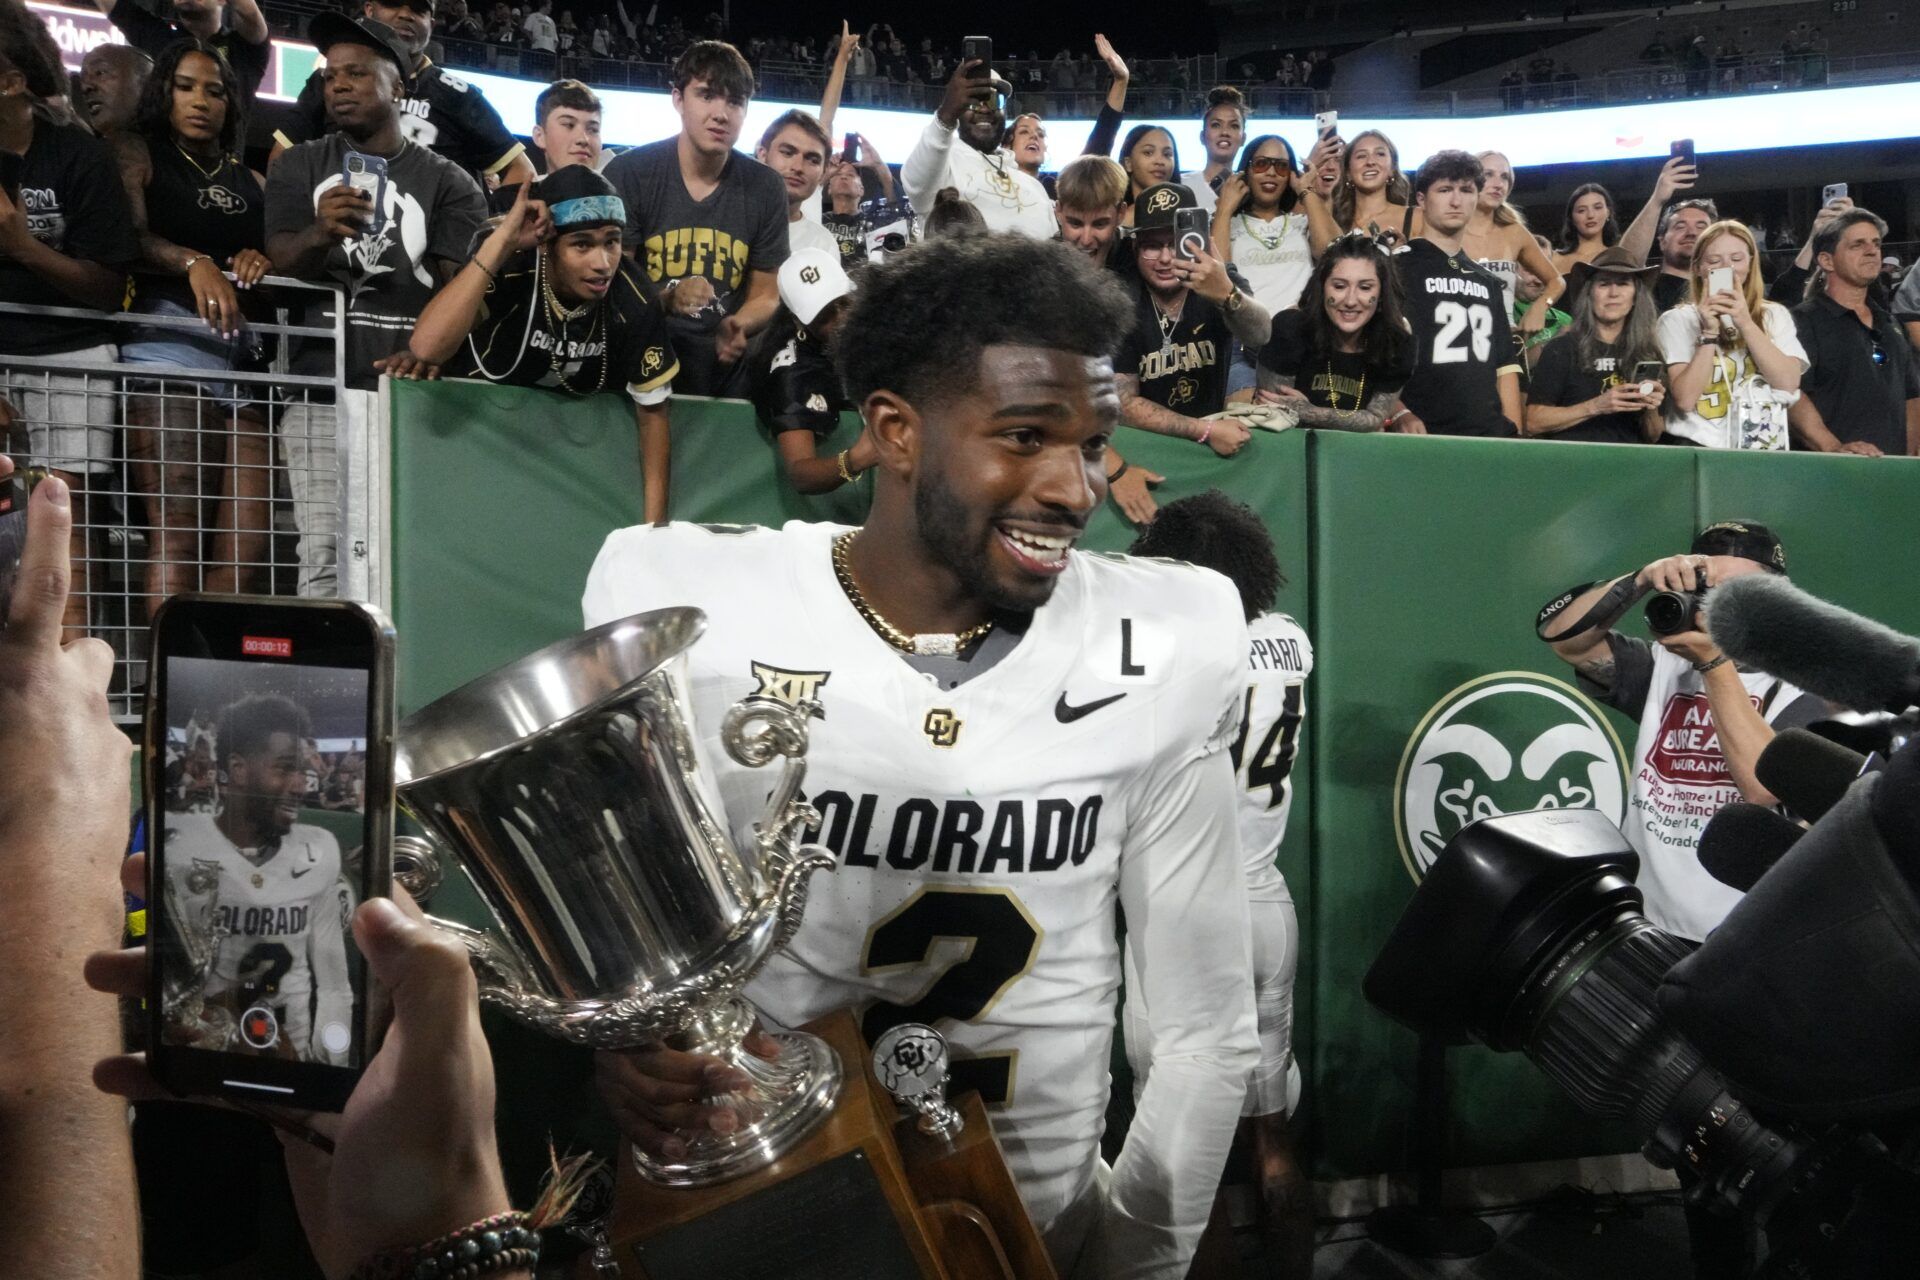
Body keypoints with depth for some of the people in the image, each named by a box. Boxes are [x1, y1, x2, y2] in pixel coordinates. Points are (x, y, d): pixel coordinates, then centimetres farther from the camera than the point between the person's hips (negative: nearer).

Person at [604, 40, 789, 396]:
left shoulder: (766, 189, 3)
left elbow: (765, 296, 9)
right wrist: (668, 299, -26)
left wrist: (736, 327, -14)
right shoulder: (628, 174, -5)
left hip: (726, 375, 3)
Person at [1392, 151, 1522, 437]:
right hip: (1423, 435, -6)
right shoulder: (1398, 267, 0)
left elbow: (1506, 365, 20)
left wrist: (1513, 431, 8)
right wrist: (1400, 414, -24)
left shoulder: (1488, 282, 20)